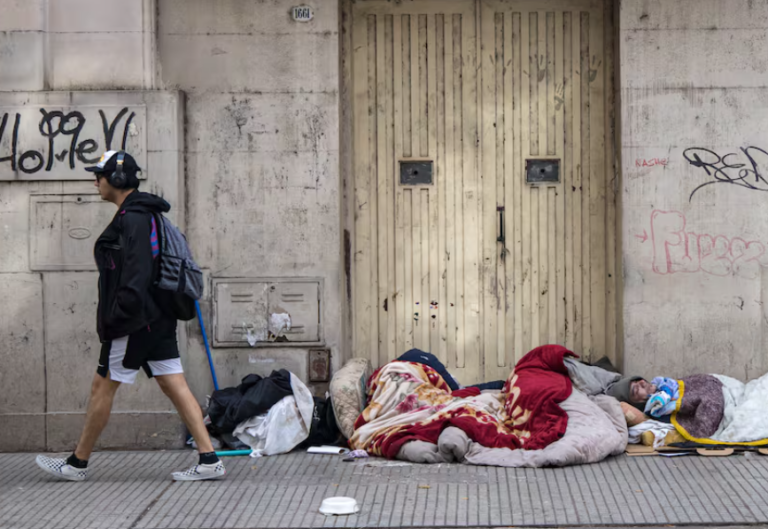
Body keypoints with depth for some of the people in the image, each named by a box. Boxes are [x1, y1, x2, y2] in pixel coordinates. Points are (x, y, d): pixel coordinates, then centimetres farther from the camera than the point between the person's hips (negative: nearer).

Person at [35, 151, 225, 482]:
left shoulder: (132, 219, -14)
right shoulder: (148, 214, 17)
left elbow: (136, 274, -24)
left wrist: (117, 317, -23)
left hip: (134, 322, -10)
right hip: (158, 320, 10)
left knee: (102, 387, 3)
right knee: (175, 386, 5)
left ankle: (77, 464, 16)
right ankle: (209, 460, 2)